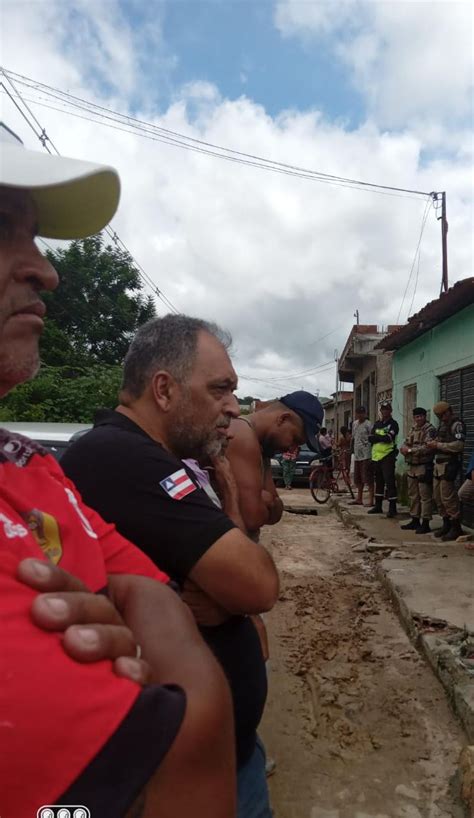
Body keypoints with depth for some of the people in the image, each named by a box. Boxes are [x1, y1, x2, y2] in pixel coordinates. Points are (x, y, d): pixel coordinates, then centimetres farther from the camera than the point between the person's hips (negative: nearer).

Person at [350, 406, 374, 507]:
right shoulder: (354, 424, 13)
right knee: (358, 478, 14)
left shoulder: (368, 425, -10)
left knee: (368, 478, -8)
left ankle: (371, 500, -6)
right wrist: (352, 449, 19)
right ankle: (359, 499, 25)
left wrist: (371, 456, -17)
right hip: (357, 455, 8)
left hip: (366, 456, -8)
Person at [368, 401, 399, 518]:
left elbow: (389, 438, -17)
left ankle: (392, 507, -4)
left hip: (387, 456, -6)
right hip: (376, 456, 6)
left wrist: (376, 437, -6)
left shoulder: (393, 424, -2)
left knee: (389, 482, -8)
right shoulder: (377, 424, 16)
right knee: (378, 482, 14)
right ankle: (378, 506, 22)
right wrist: (382, 437, -10)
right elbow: (370, 438, 5)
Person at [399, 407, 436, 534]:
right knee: (413, 495, 14)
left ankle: (425, 523, 2)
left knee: (425, 496, -3)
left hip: (424, 467, -8)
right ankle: (415, 520, 24)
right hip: (412, 467, 8)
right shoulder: (413, 429, 15)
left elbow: (428, 447, -22)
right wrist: (404, 448, -8)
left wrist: (411, 450, -16)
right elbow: (406, 443, 15)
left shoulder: (430, 430, -10)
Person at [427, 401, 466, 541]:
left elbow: (458, 445, -20)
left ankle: (456, 527, 1)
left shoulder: (457, 425, -9)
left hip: (449, 464, -9)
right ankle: (446, 524, 22)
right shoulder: (442, 425, 19)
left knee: (448, 497, -8)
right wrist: (432, 443, 5)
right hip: (438, 464, 9)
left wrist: (438, 445, -17)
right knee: (438, 497, 11)